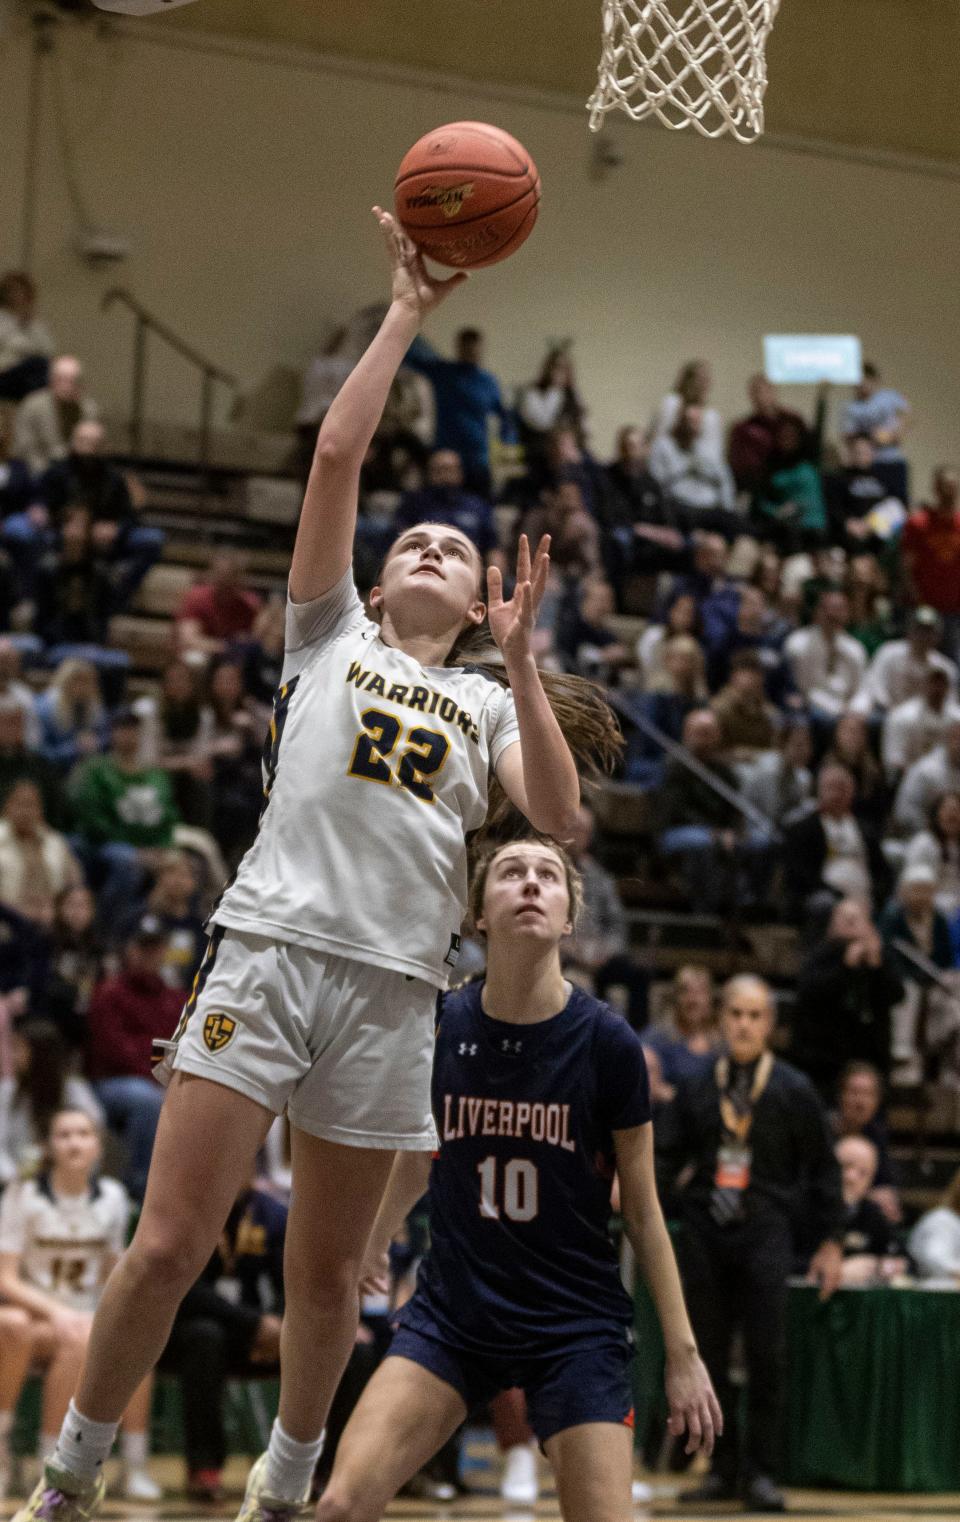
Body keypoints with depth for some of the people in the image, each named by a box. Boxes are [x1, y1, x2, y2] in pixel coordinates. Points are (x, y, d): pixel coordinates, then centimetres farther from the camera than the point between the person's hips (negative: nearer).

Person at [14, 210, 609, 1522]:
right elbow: (336, 455, 6)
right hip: (271, 945, -3)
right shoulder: (331, 634, 16)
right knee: (172, 1241, -9)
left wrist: (522, 664, -4)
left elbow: (558, 817, 3)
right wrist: (406, 315, 8)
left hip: (395, 983, 3)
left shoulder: (488, 701, 20)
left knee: (328, 1272, 8)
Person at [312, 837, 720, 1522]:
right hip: (451, 1311, 1)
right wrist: (375, 1241, 32)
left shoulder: (608, 1043, -9)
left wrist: (683, 1352, -1)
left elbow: (642, 1209, -1)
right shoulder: (437, 1026, -5)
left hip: (575, 1323, -1)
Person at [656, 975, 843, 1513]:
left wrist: (831, 1241, 5)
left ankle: (760, 1472, -1)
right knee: (709, 1357, 4)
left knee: (766, 1356, -8)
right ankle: (723, 1469, 13)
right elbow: (666, 1157, 10)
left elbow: (822, 1168, 8)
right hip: (706, 1232, 3)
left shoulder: (793, 1091, 4)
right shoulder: (697, 1090, 10)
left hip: (765, 1232, -3)